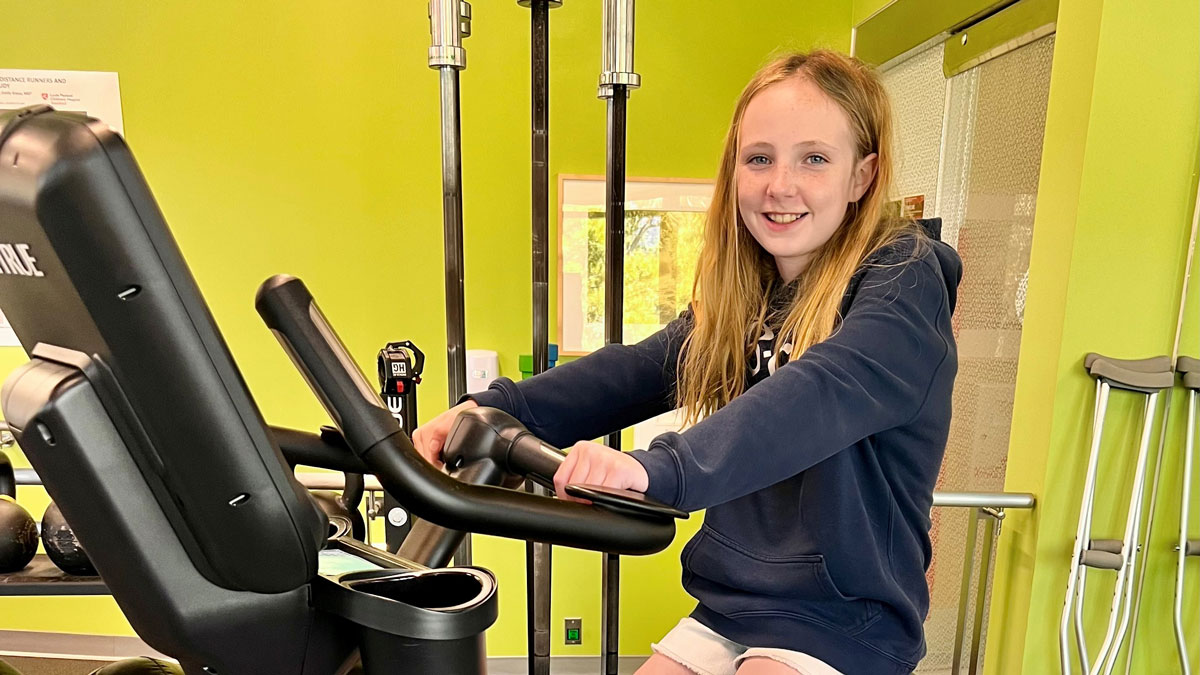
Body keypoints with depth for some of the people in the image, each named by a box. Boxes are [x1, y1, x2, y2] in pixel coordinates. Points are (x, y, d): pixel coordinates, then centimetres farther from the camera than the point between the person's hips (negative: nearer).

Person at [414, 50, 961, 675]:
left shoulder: (904, 277, -13)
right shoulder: (743, 296, 5)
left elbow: (821, 394, -32)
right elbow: (637, 370, -4)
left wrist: (660, 469, -47)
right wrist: (491, 410, -16)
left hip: (841, 620, -5)